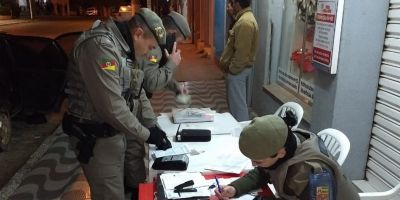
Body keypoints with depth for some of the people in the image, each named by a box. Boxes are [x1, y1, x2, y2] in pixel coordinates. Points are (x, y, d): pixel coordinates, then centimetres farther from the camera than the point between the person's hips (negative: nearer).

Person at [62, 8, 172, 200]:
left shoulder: (125, 48, 6)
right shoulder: (100, 45, -25)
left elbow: (137, 91, 15)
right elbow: (112, 107, -28)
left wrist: (152, 125, 9)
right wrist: (146, 135, -17)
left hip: (116, 131, 9)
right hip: (96, 139, -9)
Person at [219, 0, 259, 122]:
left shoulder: (245, 22, -23)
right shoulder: (245, 18, 12)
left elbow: (242, 52, -26)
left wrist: (232, 69, -17)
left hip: (238, 70, -11)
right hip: (241, 68, 11)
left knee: (237, 102, 0)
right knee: (238, 101, 20)